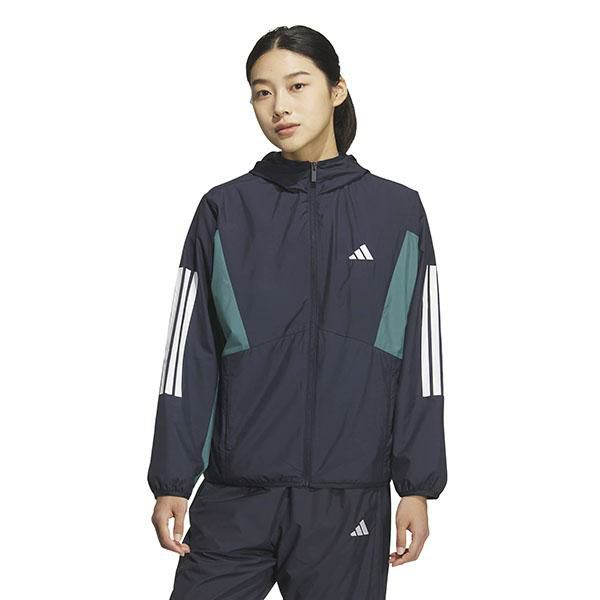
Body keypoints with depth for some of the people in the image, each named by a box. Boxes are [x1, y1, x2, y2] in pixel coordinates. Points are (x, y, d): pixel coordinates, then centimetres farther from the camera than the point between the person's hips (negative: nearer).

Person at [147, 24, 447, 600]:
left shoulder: (397, 212, 5)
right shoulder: (224, 211, 5)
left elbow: (419, 357, 5)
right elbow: (189, 355, 5)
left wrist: (418, 485, 2)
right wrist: (172, 481, 1)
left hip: (349, 502, 0)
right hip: (234, 500, 0)